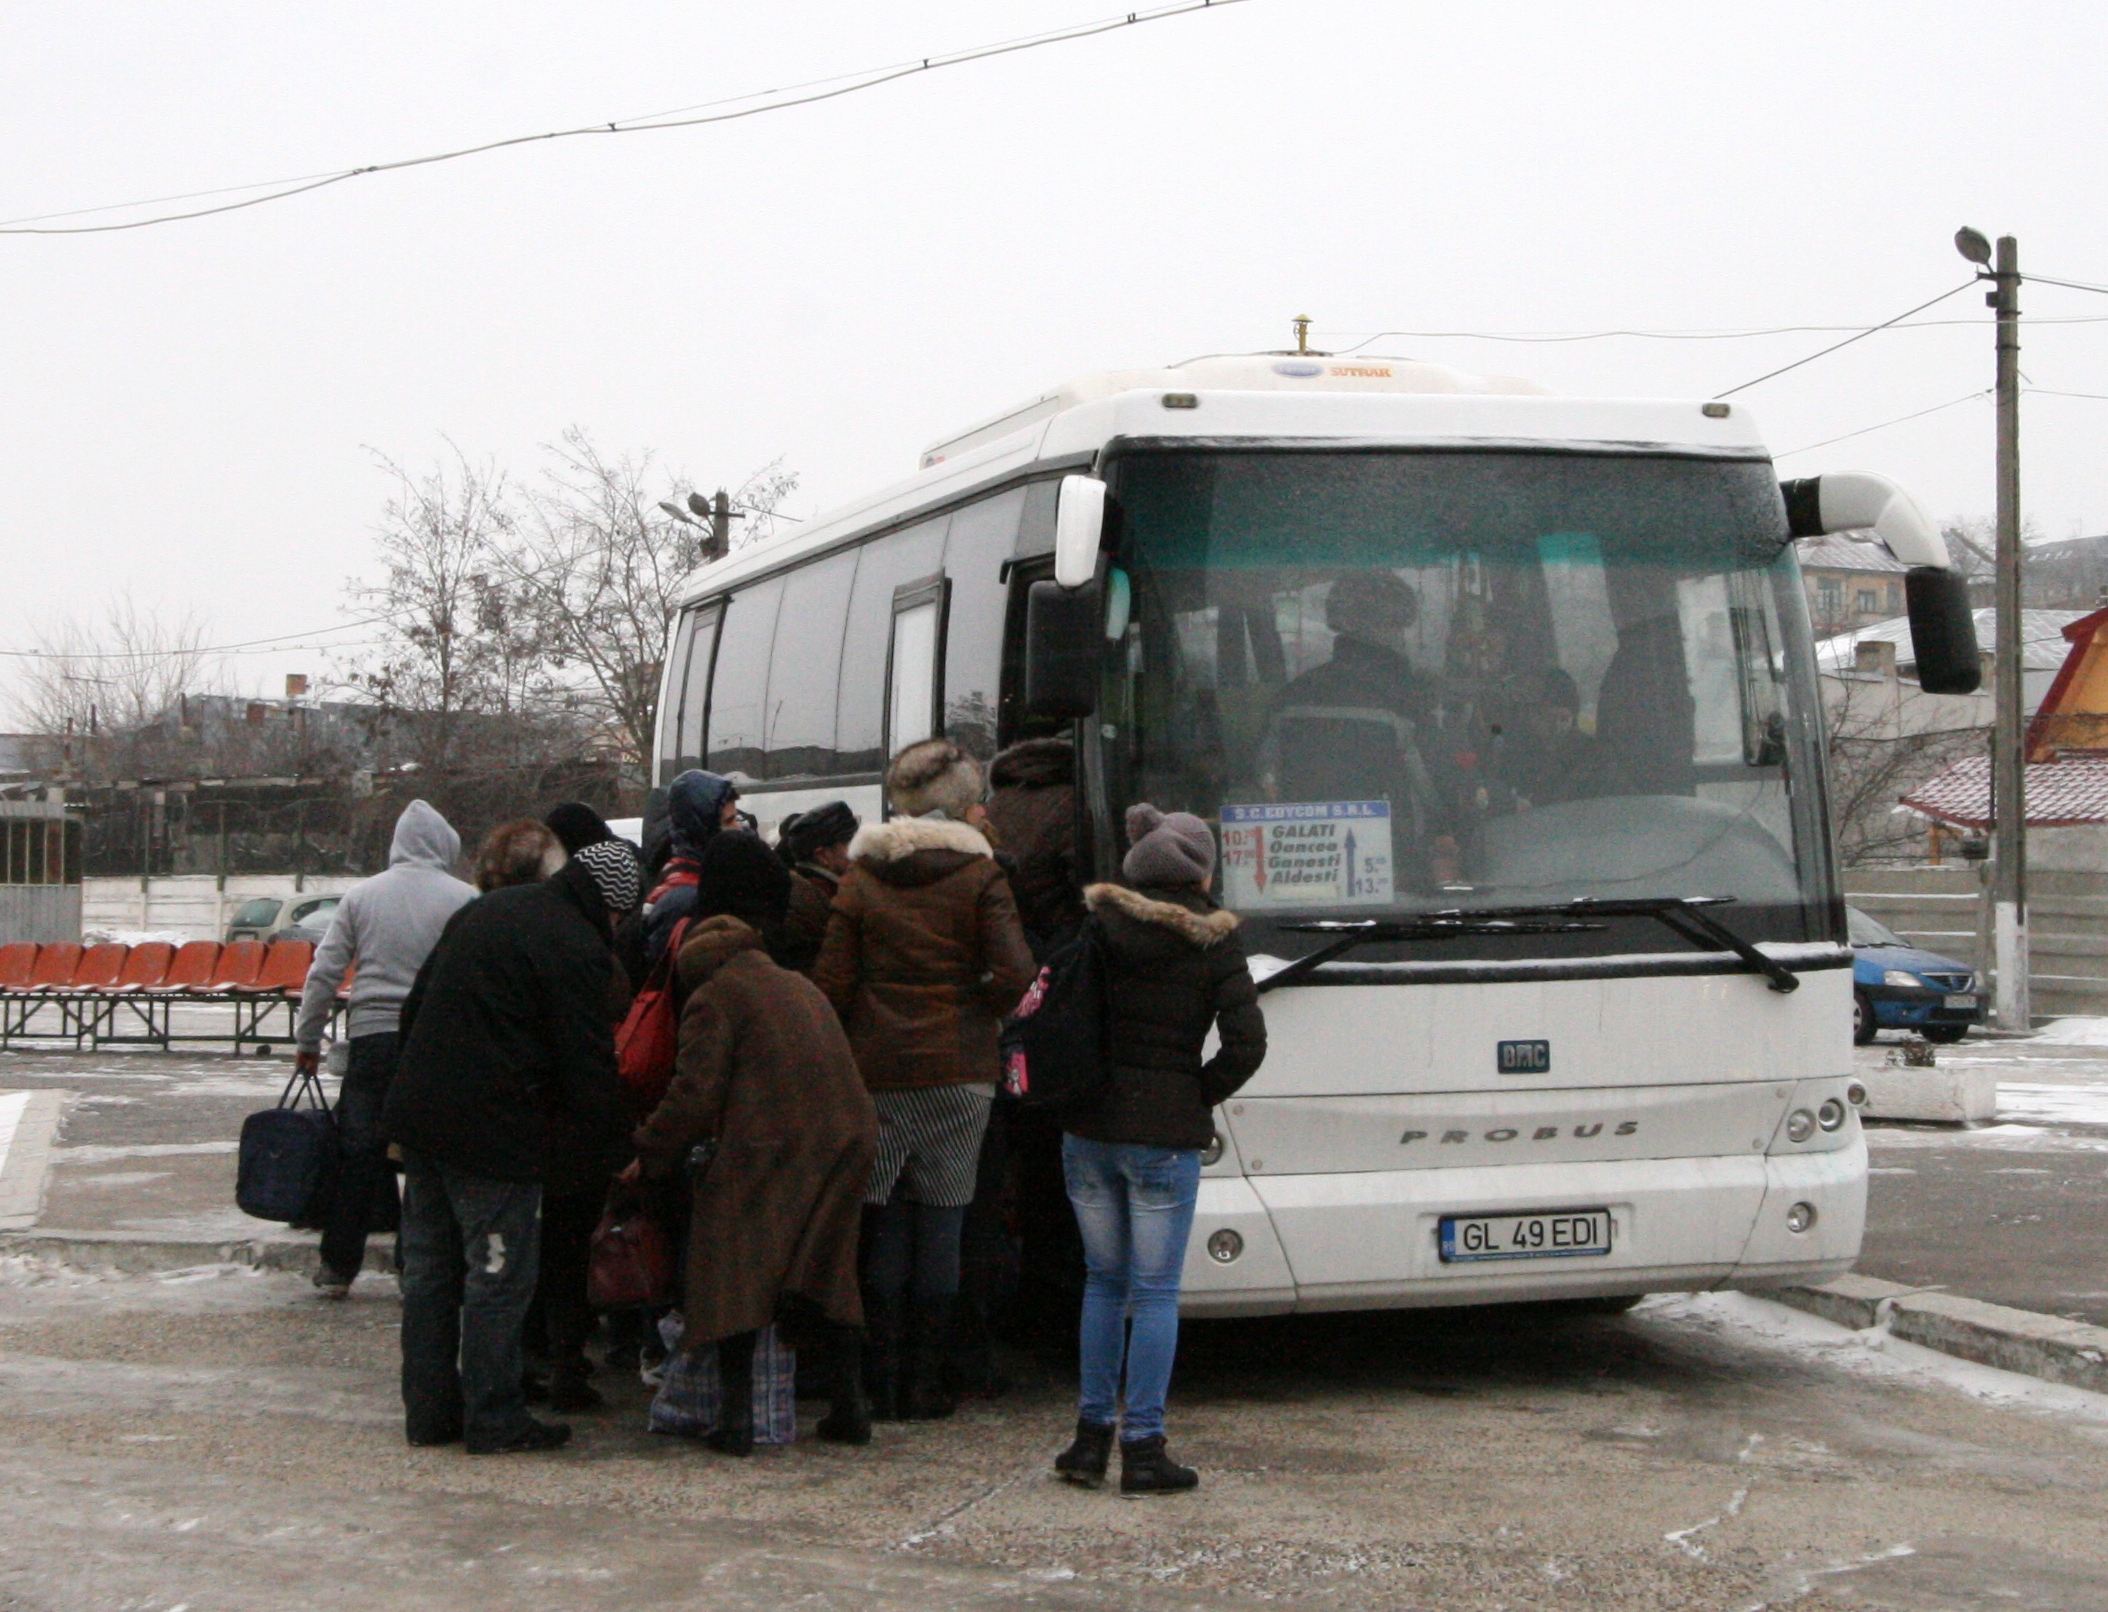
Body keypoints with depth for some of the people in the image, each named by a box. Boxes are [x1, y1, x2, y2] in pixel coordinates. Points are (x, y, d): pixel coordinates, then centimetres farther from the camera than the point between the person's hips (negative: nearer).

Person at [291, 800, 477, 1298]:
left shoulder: (361, 896, 5)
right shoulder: (462, 899, -3)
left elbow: (323, 974, 5)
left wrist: (307, 1040, 13)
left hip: (371, 1038, 2)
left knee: (355, 1152, 10)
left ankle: (338, 1266, 15)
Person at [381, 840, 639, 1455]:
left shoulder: (481, 912, 16)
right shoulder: (577, 949, -11)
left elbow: (415, 1008, 21)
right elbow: (588, 1065, -11)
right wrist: (616, 1154, -1)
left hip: (419, 1113, 9)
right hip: (493, 1129, -9)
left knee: (429, 1268, 15)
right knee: (499, 1275, 1)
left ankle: (429, 1409, 22)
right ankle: (493, 1419, 7)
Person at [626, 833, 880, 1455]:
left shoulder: (714, 995, -1)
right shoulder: (799, 985, 22)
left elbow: (695, 1094, -8)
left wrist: (647, 1154, 3)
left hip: (763, 1151, -7)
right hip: (844, 1142, 7)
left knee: (733, 1277, 2)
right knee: (829, 1274, 17)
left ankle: (737, 1415, -4)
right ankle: (849, 1407, 17)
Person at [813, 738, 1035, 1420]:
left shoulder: (862, 879, 5)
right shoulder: (979, 875, -2)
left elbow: (831, 982, 1)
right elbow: (1014, 974, -10)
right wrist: (973, 1011, 9)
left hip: (877, 1071, 2)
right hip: (958, 1072, -2)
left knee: (885, 1228, 7)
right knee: (942, 1227, 4)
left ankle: (883, 1381, 8)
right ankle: (926, 1379, 6)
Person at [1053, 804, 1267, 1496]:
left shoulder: (1094, 924, 2)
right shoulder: (1213, 943, -6)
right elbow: (1246, 1043, -10)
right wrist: (1198, 1096, 3)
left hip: (1087, 1127, 3)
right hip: (1165, 1133, -3)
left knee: (1103, 1280, 16)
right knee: (1155, 1291, 3)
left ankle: (1092, 1434, 16)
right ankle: (1142, 1449, 2)